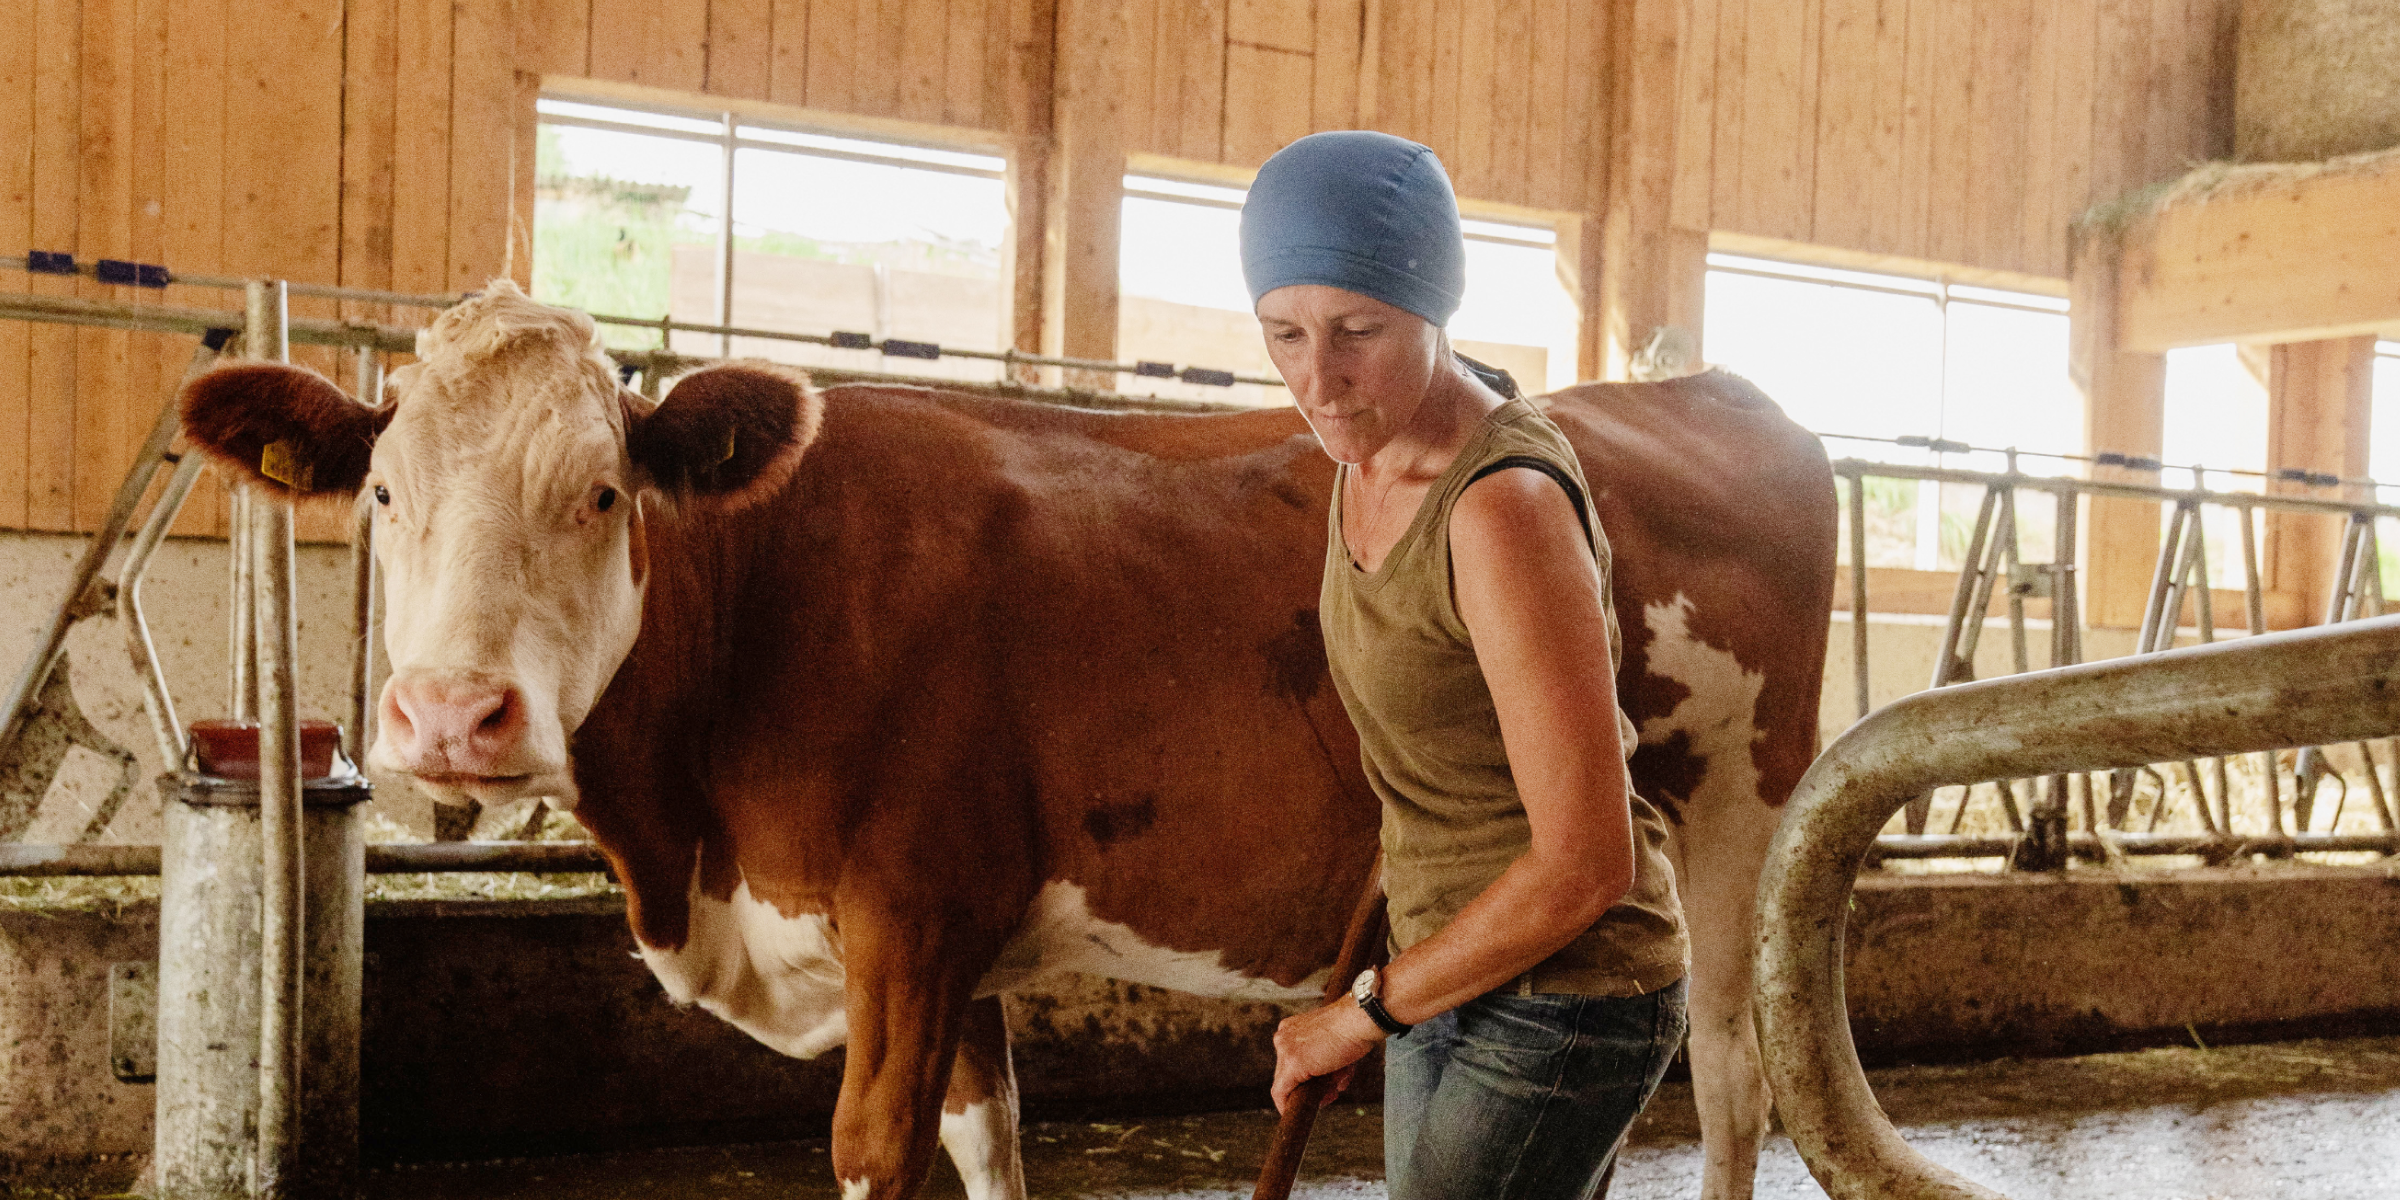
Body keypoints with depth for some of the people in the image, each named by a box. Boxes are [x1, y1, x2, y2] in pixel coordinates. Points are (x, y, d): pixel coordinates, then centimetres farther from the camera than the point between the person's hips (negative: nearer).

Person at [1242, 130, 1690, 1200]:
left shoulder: (1505, 505, -27)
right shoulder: (1374, 446, -2)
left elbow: (1584, 863, -25)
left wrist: (1369, 1013, -15)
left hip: (1558, 1003, -8)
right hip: (1455, 970, 8)